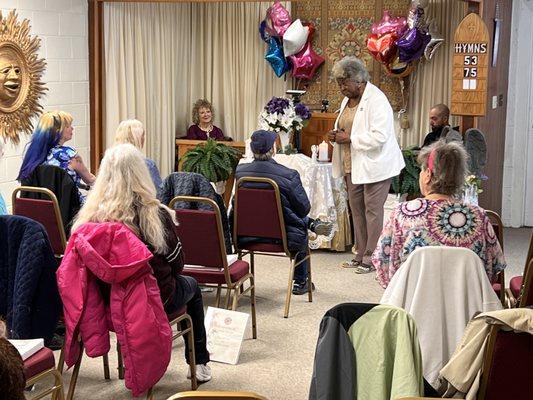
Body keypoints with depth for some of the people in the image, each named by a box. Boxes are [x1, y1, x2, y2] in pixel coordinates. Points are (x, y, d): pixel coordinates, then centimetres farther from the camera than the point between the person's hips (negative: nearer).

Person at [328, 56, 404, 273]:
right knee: (356, 208, 11)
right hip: (353, 165, 9)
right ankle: (360, 254, 20)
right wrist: (336, 135, 4)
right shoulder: (347, 100, 13)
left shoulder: (376, 100, -15)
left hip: (374, 165, -9)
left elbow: (380, 136, -23)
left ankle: (372, 258, 3)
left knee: (373, 210, -3)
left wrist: (349, 138, -21)